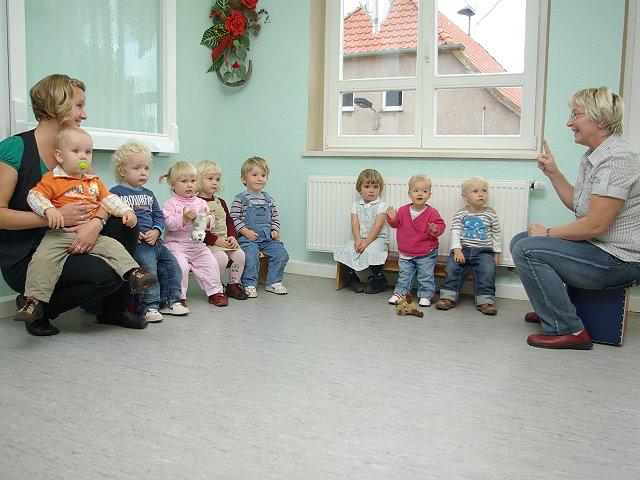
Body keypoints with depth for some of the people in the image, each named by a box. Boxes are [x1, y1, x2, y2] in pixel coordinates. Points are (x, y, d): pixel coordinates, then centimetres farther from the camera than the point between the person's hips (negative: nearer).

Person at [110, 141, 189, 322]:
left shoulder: (148, 194, 20)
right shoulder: (116, 192, -2)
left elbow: (159, 217, 16)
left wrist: (156, 232, -4)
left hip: (153, 240, 7)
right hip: (133, 242, -7)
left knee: (172, 265, 3)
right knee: (148, 266, -24)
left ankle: (169, 301, 14)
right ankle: (148, 306, -17)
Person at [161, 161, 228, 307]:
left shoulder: (200, 203, 10)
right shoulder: (170, 204, -5)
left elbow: (208, 224, 11)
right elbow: (169, 224, -17)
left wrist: (207, 219, -12)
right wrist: (184, 219, -29)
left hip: (197, 245, 5)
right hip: (177, 244, -5)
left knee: (211, 263, -1)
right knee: (181, 266, -25)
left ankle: (215, 291, 16)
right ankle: (179, 296, -9)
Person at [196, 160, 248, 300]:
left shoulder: (221, 202, 18)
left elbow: (229, 222, 17)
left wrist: (232, 237, -2)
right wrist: (216, 240, -20)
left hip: (225, 241, 7)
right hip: (207, 243, -7)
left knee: (240, 254, -14)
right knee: (222, 257, -28)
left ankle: (233, 284, 3)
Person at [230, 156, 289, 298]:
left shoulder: (268, 199, 13)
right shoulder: (240, 199, -4)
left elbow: (275, 216, 20)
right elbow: (234, 218, -7)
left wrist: (275, 230, 5)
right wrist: (246, 231, -15)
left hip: (267, 237, 5)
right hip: (247, 237, -5)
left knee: (281, 253, -10)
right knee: (251, 257, -28)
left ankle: (274, 282, 5)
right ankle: (250, 285, -10)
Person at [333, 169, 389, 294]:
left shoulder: (381, 206, -4)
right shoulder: (356, 205, 10)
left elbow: (377, 227, -12)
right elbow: (355, 224, 0)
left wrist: (366, 242, -20)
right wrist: (358, 240, -18)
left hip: (377, 239, -4)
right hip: (360, 239, 4)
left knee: (371, 251, -34)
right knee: (345, 251, -20)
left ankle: (379, 279, -9)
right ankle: (352, 279, 1)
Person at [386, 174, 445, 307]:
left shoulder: (432, 213, -11)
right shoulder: (403, 210, -1)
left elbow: (440, 225, -10)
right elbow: (396, 224, 8)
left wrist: (435, 230, -30)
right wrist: (392, 218, -13)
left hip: (426, 253, -3)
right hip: (406, 253, 3)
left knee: (426, 275, 4)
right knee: (404, 274, 11)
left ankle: (425, 295, 16)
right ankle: (400, 292, 23)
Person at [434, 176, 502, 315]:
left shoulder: (490, 214, 6)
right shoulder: (460, 214, 2)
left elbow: (496, 235, 12)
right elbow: (455, 233, -3)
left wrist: (497, 253, 9)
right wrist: (457, 250, -15)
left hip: (483, 251, 0)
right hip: (463, 249, 0)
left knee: (487, 270, -24)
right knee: (452, 266, -21)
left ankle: (485, 301, -16)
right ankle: (448, 297, -12)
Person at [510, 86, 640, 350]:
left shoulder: (616, 159, -22)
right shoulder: (594, 156, 11)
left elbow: (594, 225, -25)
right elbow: (577, 204, 17)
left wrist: (548, 233, -11)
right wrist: (552, 172, 8)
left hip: (617, 260, -11)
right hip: (598, 248, 11)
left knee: (526, 249, -21)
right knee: (520, 240, 14)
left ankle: (567, 330, -13)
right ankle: (550, 309, 28)